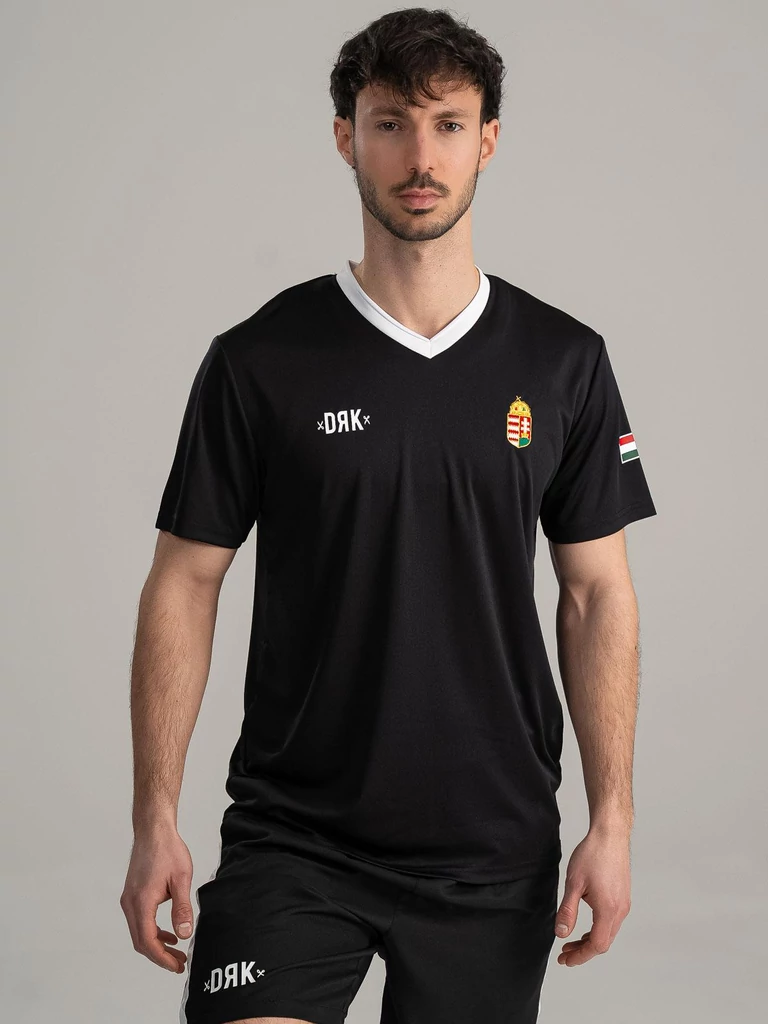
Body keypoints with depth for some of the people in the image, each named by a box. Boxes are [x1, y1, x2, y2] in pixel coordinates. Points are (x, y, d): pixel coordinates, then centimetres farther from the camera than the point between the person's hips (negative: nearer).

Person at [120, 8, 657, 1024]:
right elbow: (184, 584, -1)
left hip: (495, 852, 2)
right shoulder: (259, 362, -4)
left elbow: (596, 594, 5)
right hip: (293, 836, -2)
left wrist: (612, 821, -1)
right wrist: (156, 821, -6)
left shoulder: (564, 363, 2)